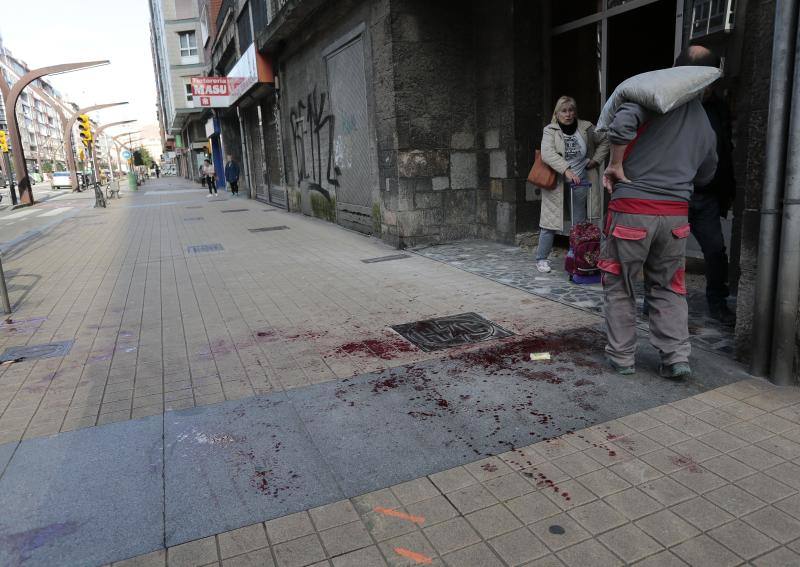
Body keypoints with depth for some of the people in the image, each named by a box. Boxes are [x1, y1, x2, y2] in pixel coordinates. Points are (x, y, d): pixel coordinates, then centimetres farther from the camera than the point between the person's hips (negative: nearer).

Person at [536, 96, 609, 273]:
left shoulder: (586, 128, 2)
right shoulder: (550, 130, -6)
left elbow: (605, 140, 16)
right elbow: (547, 153, -23)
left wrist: (596, 159, 3)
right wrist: (566, 170, -33)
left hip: (579, 180, 3)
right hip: (556, 181, -3)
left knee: (579, 222, 6)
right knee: (551, 220, -3)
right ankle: (541, 259, 8)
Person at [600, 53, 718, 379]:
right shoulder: (706, 126, 16)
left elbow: (621, 125, -21)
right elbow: (705, 176, 26)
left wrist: (615, 166, -9)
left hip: (632, 208, -5)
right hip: (676, 213, 5)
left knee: (619, 286, 8)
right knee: (667, 288, 17)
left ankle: (621, 356, 15)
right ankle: (677, 357, 12)